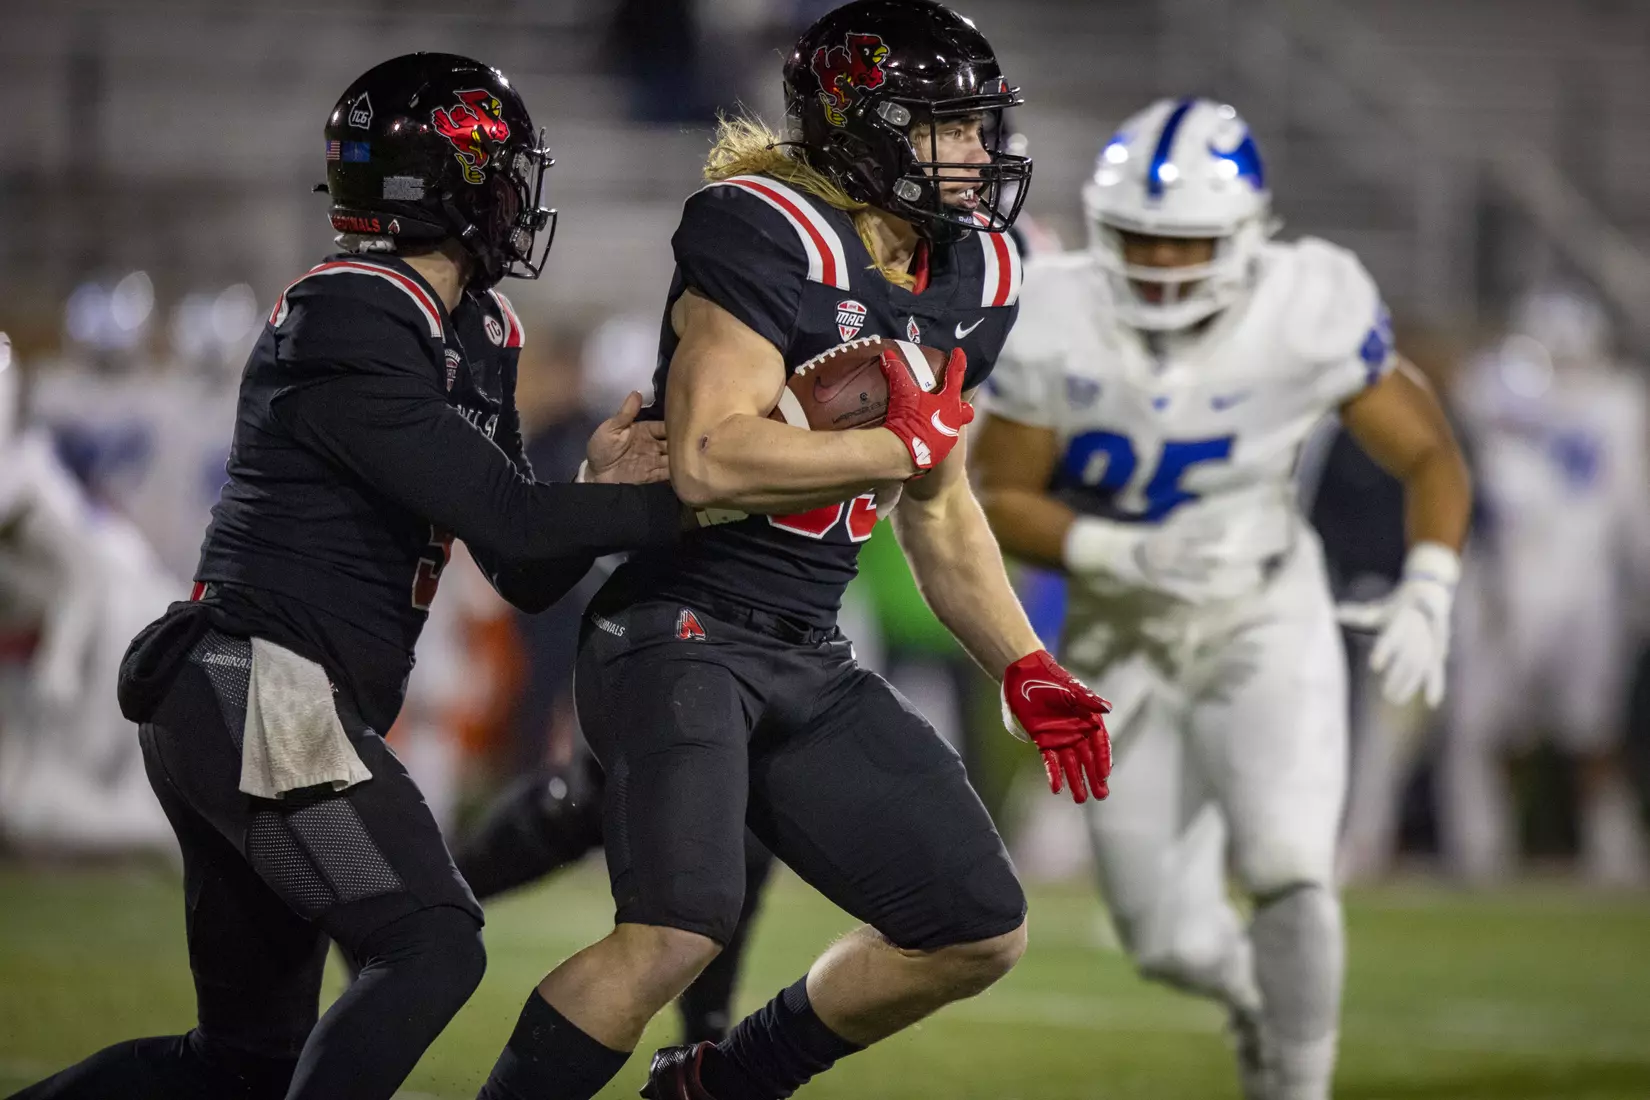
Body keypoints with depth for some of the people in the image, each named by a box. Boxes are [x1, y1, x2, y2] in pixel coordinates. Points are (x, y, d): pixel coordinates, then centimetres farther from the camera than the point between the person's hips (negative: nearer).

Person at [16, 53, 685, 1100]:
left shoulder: (470, 341, 15)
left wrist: (602, 493, -5)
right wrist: (688, 501, -13)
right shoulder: (354, 329, -15)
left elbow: (527, 574, 14)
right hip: (265, 698, -10)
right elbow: (503, 520, -19)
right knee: (431, 946, -17)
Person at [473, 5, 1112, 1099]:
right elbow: (710, 461, -25)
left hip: (810, 660, 9)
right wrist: (906, 445, -16)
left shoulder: (970, 278, 11)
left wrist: (1024, 670, 15)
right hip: (681, 630, -9)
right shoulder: (765, 236, -15)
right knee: (678, 932, -28)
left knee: (979, 935, 8)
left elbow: (939, 513, 23)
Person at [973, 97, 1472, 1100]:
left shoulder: (1310, 316, -18)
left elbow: (1429, 456, -6)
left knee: (1289, 875, -24)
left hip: (1264, 628, -2)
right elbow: (1002, 500, -8)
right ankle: (1259, 1001, 40)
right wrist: (1122, 555, -25)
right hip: (1127, 642, 2)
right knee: (1172, 943, 4)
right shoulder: (1056, 328, -16)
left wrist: (1427, 594, -22)